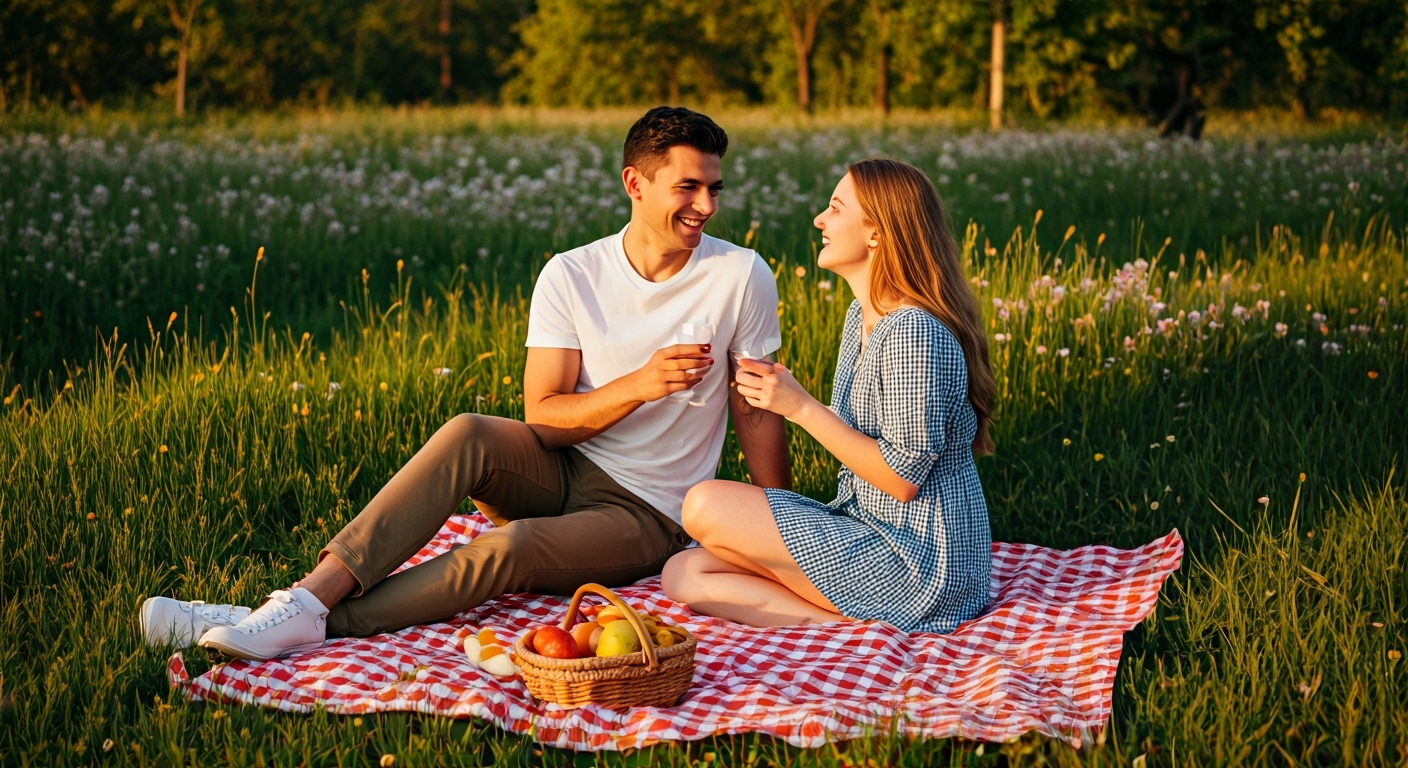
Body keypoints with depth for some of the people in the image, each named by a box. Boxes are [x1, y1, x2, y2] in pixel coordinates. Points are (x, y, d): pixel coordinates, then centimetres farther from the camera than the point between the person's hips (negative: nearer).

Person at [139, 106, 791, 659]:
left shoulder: (741, 276, -6)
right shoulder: (570, 276, -3)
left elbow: (756, 412, 1)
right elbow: (542, 417, -7)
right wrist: (639, 386, -23)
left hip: (645, 517, -2)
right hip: (557, 473, 2)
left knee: (509, 548, -33)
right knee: (468, 434, -31)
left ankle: (319, 623, -34)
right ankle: (309, 597, -36)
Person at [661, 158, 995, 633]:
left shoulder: (913, 331, -21)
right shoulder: (862, 317, 11)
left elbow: (902, 478, -22)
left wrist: (801, 407, -19)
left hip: (915, 557, -10)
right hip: (870, 530, 10)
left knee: (705, 506, -16)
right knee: (684, 575, 0)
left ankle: (848, 625, -11)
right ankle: (863, 621, -7)